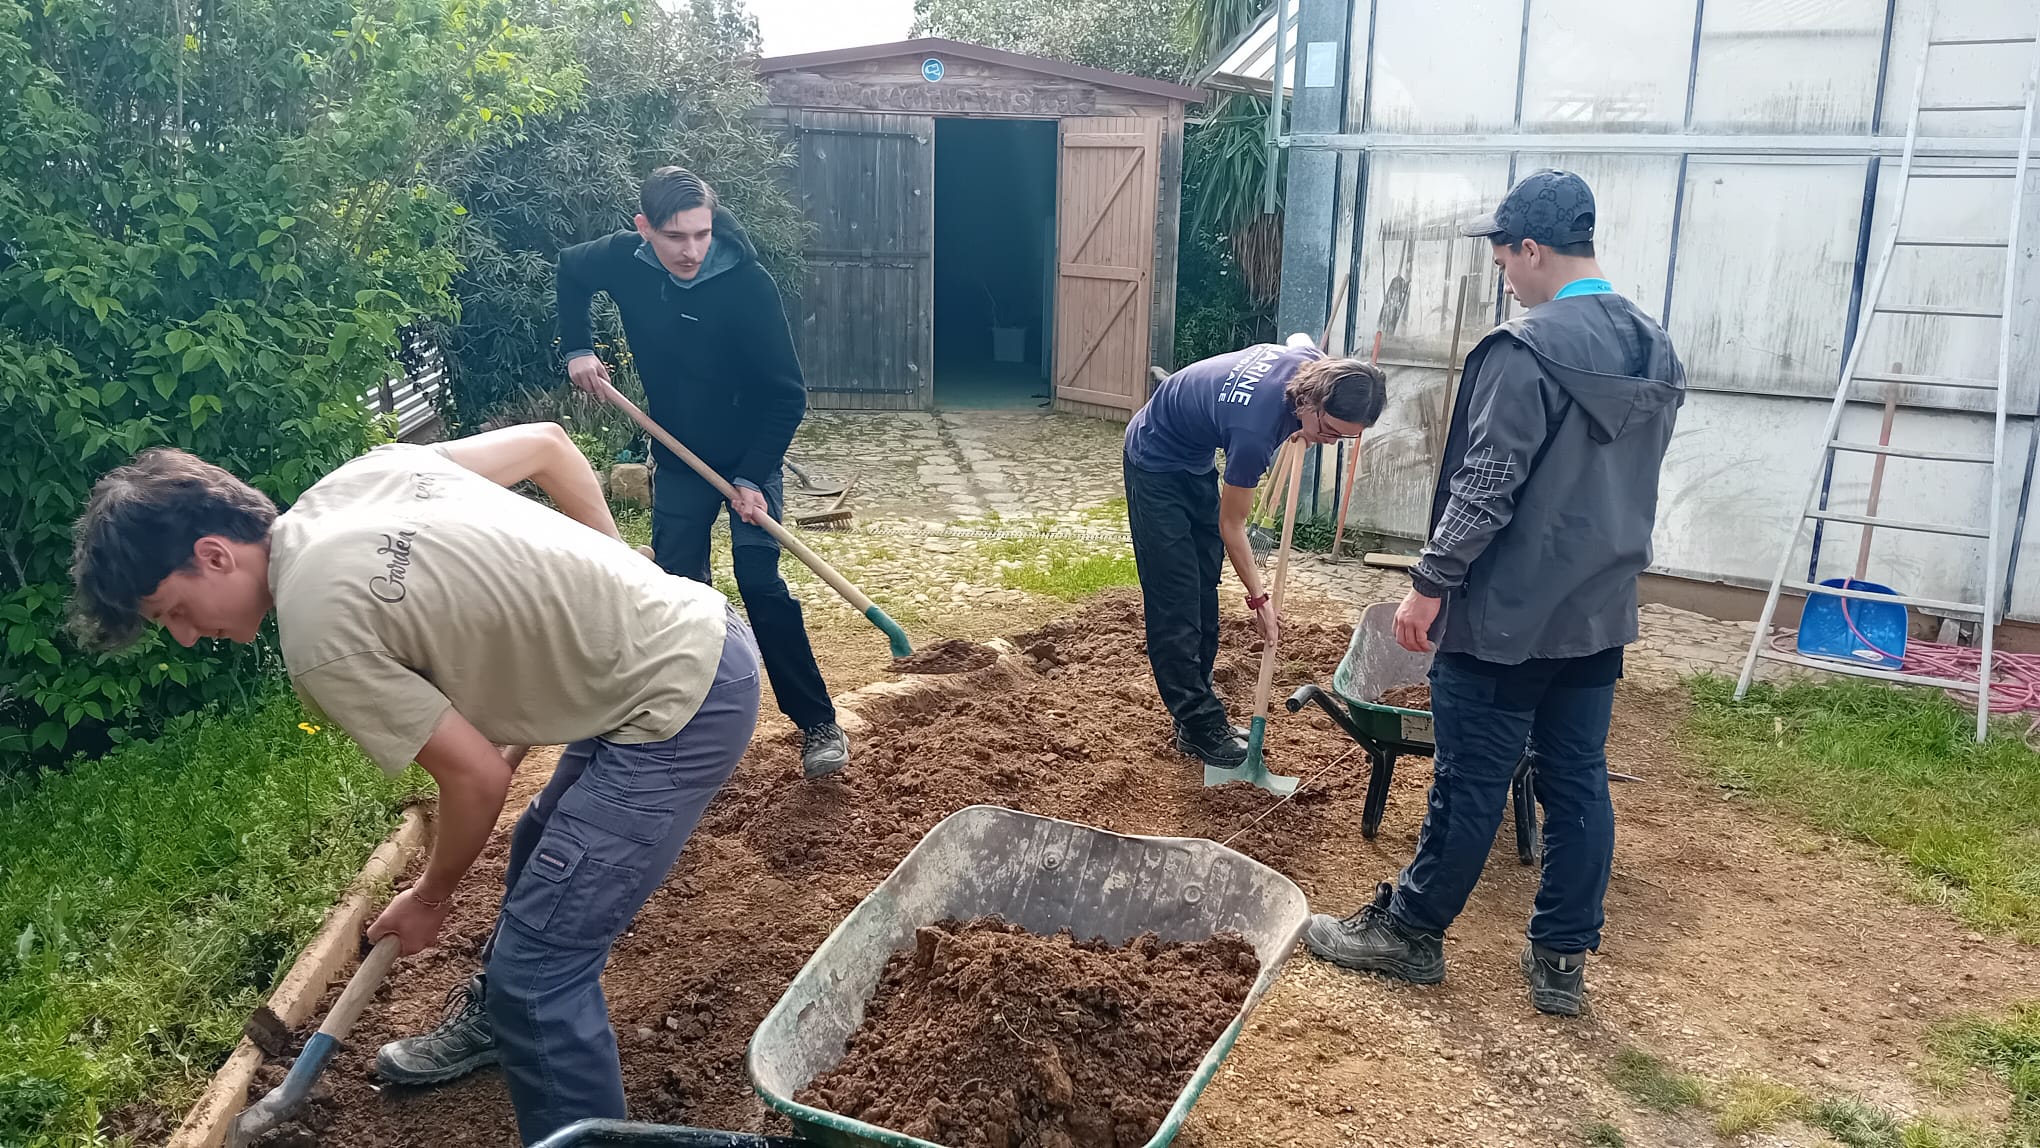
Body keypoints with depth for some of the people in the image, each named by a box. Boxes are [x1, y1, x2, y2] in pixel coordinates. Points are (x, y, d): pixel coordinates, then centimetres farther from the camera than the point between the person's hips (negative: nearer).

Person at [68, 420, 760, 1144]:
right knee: (542, 849, 29)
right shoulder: (365, 471, 5)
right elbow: (547, 442, 13)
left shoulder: (319, 633, -17)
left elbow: (478, 777, -12)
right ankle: (492, 1020, 53)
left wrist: (429, 900, 8)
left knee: (537, 969, -6)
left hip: (680, 707, -10)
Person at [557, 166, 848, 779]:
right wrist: (578, 348, 3)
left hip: (748, 457, -4)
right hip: (678, 457, 4)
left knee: (761, 583, -13)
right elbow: (570, 271, 12)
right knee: (677, 587, 5)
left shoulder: (748, 285, -26)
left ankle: (818, 724, -6)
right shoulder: (624, 259, -13)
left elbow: (786, 395, -22)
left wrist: (753, 477, -25)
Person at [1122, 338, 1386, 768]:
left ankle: (1198, 709, 18)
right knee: (1176, 599, -8)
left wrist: (1302, 433, 3)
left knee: (1204, 591, 10)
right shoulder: (1255, 430, -39)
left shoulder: (1312, 361, -20)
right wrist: (1258, 598, -14)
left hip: (1197, 460, 9)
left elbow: (1298, 337, 11)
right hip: (1156, 461, -9)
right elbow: (1231, 525, -23)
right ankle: (1196, 725, 0)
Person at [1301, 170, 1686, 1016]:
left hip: (1506, 615, -8)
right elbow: (1629, 486, 15)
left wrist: (1430, 583, -11)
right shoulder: (1655, 351, 8)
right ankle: (1562, 959, 21)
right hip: (1601, 613, 8)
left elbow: (1485, 490, -19)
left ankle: (1410, 931, 20)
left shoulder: (1527, 351, -18)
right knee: (1578, 783, 12)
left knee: (1470, 784, 4)